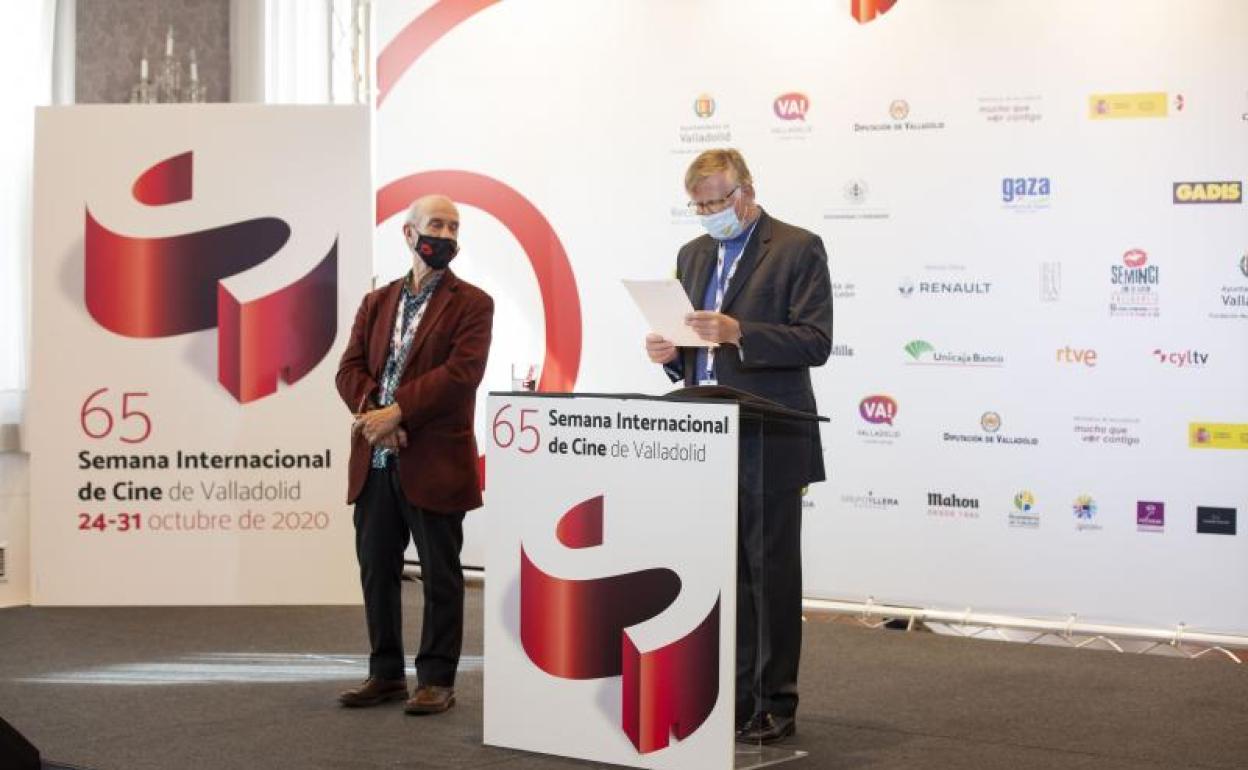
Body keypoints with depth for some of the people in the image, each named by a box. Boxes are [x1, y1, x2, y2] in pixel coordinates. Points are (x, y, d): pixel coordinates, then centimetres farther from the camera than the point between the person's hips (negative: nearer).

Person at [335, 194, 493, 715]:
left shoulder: (471, 304, 1)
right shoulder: (376, 303, 15)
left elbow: (461, 373, -12)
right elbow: (350, 368, 6)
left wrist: (398, 412, -18)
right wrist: (373, 411, -14)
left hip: (433, 462, -5)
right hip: (375, 461, 5)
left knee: (440, 574, 2)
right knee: (376, 569, 10)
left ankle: (436, 679, 9)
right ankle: (386, 673, 21)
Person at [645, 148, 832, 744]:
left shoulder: (798, 249, -4)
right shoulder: (693, 254, 16)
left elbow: (815, 342, -13)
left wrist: (737, 332, -24)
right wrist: (670, 353, -1)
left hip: (768, 444, -6)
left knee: (771, 575, 0)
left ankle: (775, 705, 7)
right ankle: (733, 697, 17)